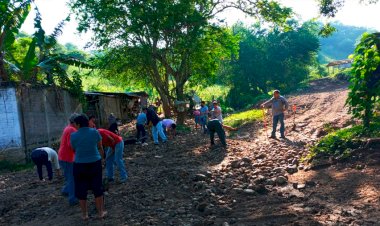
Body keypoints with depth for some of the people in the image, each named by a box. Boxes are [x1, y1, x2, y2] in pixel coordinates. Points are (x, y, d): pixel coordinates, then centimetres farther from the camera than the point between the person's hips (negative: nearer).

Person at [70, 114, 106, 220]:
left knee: (81, 189, 13)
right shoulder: (95, 132, -4)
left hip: (80, 165, -1)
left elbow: (74, 150, 6)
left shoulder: (73, 136, -7)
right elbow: (100, 147, 6)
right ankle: (100, 212, 20)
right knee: (97, 187, 12)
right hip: (95, 163, 1)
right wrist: (101, 156, 24)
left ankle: (84, 214, 22)